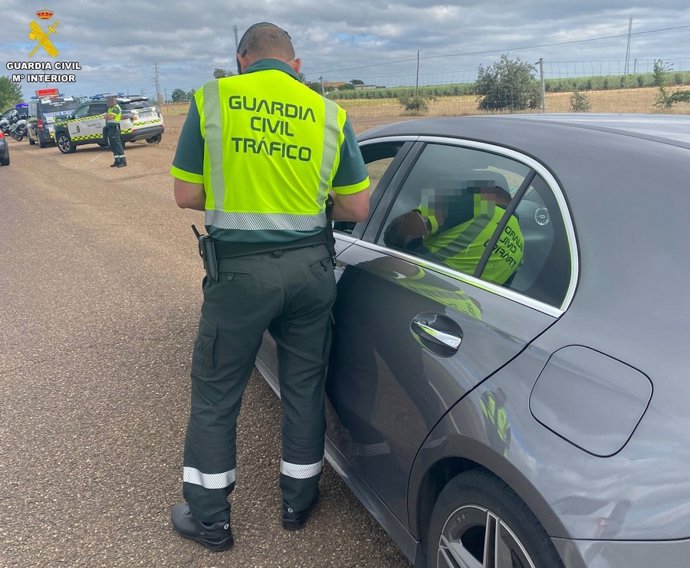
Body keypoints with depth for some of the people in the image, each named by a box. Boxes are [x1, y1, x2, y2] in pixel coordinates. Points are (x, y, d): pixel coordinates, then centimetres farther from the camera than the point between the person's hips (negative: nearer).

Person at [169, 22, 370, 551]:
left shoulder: (212, 99, -3)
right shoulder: (329, 114, 2)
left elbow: (187, 194, -2)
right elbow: (357, 209, 2)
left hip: (240, 269, -2)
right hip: (310, 267, 3)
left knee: (215, 393, 13)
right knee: (305, 387, 18)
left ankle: (209, 518, 27)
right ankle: (299, 499, 35)